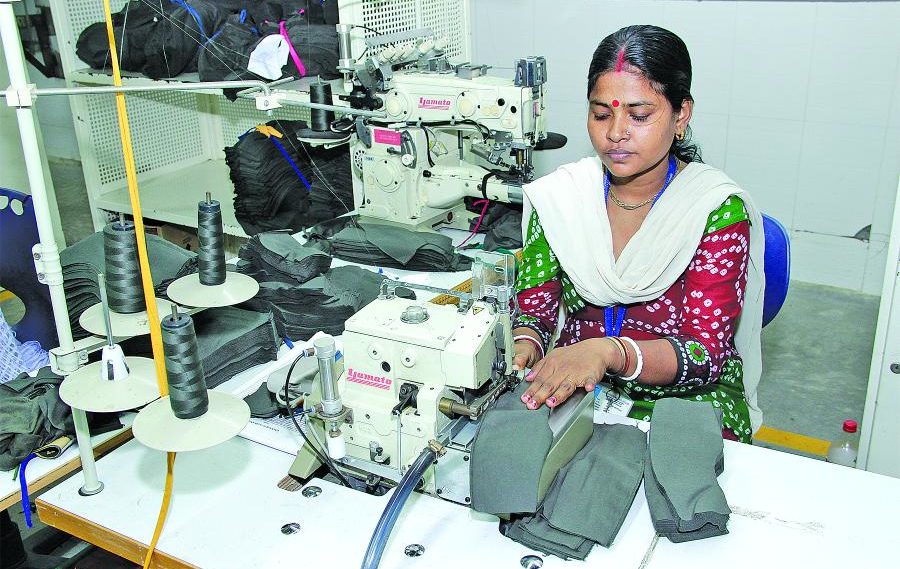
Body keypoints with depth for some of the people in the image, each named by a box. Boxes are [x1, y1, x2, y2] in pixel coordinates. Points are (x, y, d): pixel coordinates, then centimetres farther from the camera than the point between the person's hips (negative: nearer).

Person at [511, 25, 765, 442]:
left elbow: (705, 353, -16)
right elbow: (534, 310, 1)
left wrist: (610, 352, -35)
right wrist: (525, 346, -23)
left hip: (686, 396, -2)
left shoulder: (718, 209, -10)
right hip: (570, 388, 3)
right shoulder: (559, 196, 0)